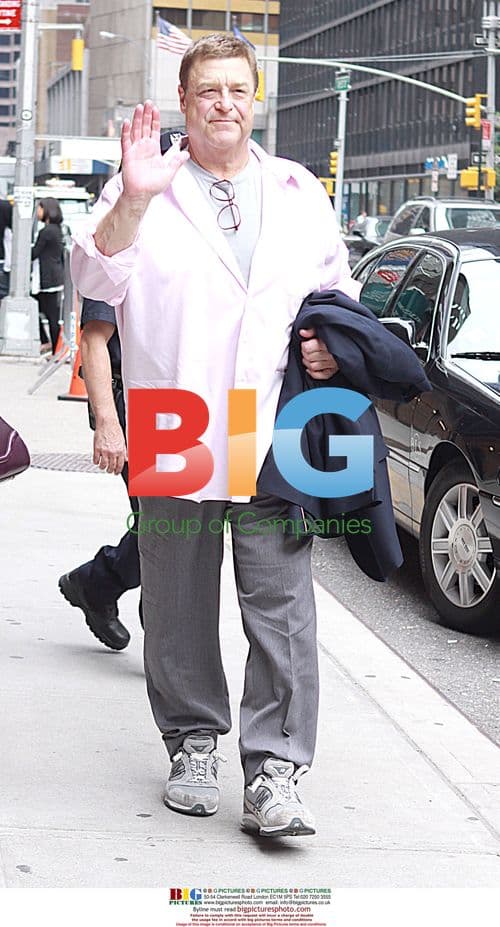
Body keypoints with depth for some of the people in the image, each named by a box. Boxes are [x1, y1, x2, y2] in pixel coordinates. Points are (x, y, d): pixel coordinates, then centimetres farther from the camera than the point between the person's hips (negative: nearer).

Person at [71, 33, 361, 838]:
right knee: (180, 610, 7)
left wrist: (333, 344, 4)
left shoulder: (300, 192, 15)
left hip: (274, 440, 1)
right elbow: (96, 280, -8)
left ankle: (274, 771, -4)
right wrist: (131, 202, -23)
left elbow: (337, 291, 24)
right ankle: (193, 743, 23)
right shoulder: (145, 190, 5)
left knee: (281, 606, -6)